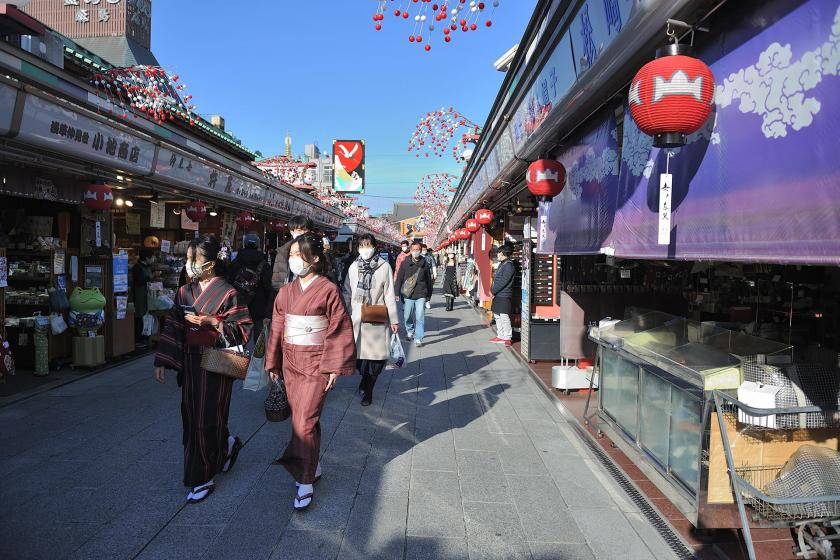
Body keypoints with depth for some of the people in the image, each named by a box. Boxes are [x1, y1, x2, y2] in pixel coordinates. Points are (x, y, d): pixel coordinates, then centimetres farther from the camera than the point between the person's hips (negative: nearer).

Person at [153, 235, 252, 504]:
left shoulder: (227, 293, -11)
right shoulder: (184, 292, 6)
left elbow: (243, 329, -12)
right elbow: (172, 328, 8)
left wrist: (213, 322, -22)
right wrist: (161, 362, 5)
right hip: (189, 363, 6)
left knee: (207, 419, 0)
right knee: (191, 417, 13)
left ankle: (203, 477, 16)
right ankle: (227, 445, 40)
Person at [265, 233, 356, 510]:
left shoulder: (328, 290, -10)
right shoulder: (286, 292, 6)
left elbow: (339, 330, -9)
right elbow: (277, 328, 11)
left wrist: (335, 367, -11)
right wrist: (273, 363, 13)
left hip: (316, 364, -6)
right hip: (291, 362, 6)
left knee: (305, 421, -7)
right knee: (301, 417, 15)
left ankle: (305, 481, 6)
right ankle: (313, 466, 32)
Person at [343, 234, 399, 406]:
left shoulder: (384, 266, -3)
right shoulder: (354, 267, 6)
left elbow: (389, 295, -2)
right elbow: (347, 293, 10)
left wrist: (394, 320, -3)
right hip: (357, 318, 2)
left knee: (376, 355, 1)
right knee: (359, 353, 5)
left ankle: (367, 389, 20)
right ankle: (367, 381, 31)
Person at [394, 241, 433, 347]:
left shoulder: (425, 264, 4)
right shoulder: (405, 263, 1)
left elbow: (429, 280, 12)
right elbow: (399, 279, 3)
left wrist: (429, 294, 14)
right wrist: (397, 292, -3)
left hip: (421, 295, -1)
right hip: (407, 295, 1)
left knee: (420, 317, -5)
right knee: (406, 316, 10)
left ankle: (418, 338, 2)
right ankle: (410, 331, 37)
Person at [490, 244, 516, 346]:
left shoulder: (509, 265, -15)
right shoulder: (502, 264, 16)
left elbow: (503, 281, -20)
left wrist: (493, 291, -14)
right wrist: (493, 290, 9)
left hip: (504, 296, -10)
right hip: (498, 295, 10)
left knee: (504, 317, -7)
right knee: (497, 316, 15)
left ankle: (507, 338, -1)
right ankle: (500, 336, 24)